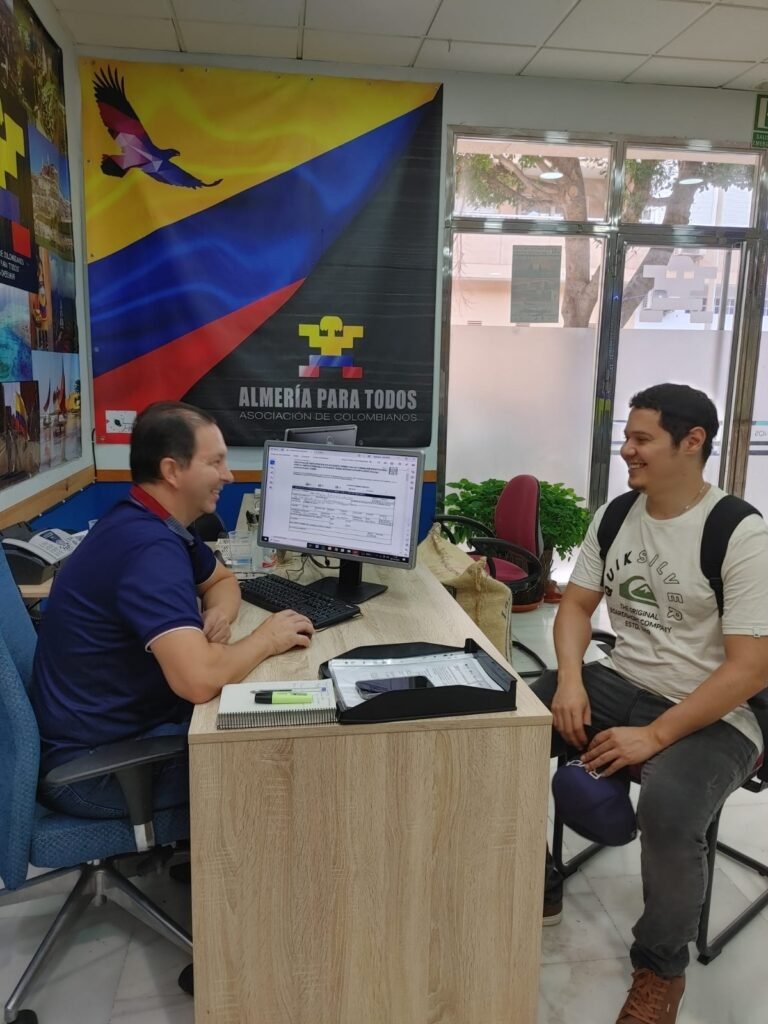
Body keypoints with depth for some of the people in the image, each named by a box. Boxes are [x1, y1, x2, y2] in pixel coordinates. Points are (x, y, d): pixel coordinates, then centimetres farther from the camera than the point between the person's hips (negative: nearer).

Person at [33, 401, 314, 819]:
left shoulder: (153, 523, 2)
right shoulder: (149, 545, -30)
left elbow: (221, 579, 17)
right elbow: (199, 680, -41)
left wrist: (219, 615, -7)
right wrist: (266, 639, -20)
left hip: (127, 718, 9)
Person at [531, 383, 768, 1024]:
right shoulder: (614, 517, 2)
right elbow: (577, 604, 7)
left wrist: (654, 737, -25)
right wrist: (570, 680, -12)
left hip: (716, 719, -6)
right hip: (622, 683, 6)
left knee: (669, 808, -35)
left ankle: (661, 966, -1)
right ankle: (537, 887, 12)